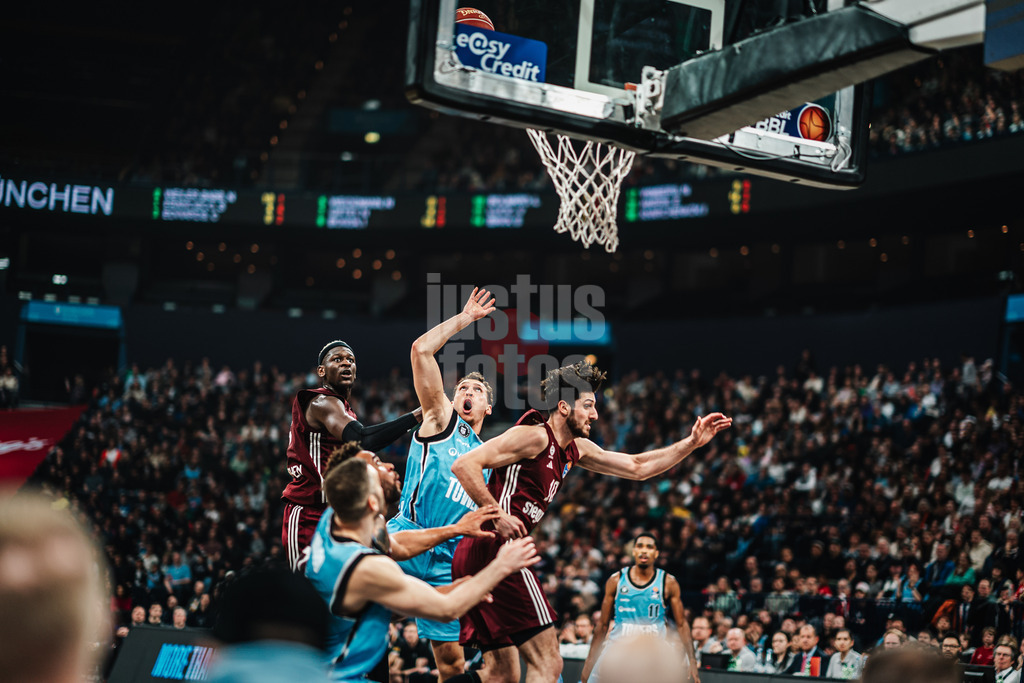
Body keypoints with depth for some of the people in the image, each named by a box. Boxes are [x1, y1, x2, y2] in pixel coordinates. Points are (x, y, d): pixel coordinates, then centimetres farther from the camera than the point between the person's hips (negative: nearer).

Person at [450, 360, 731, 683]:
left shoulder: (577, 449, 19)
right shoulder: (535, 437, -9)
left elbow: (637, 467, 26)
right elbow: (464, 465, -17)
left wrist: (692, 443, 20)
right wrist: (497, 515, -21)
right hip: (497, 550, -10)